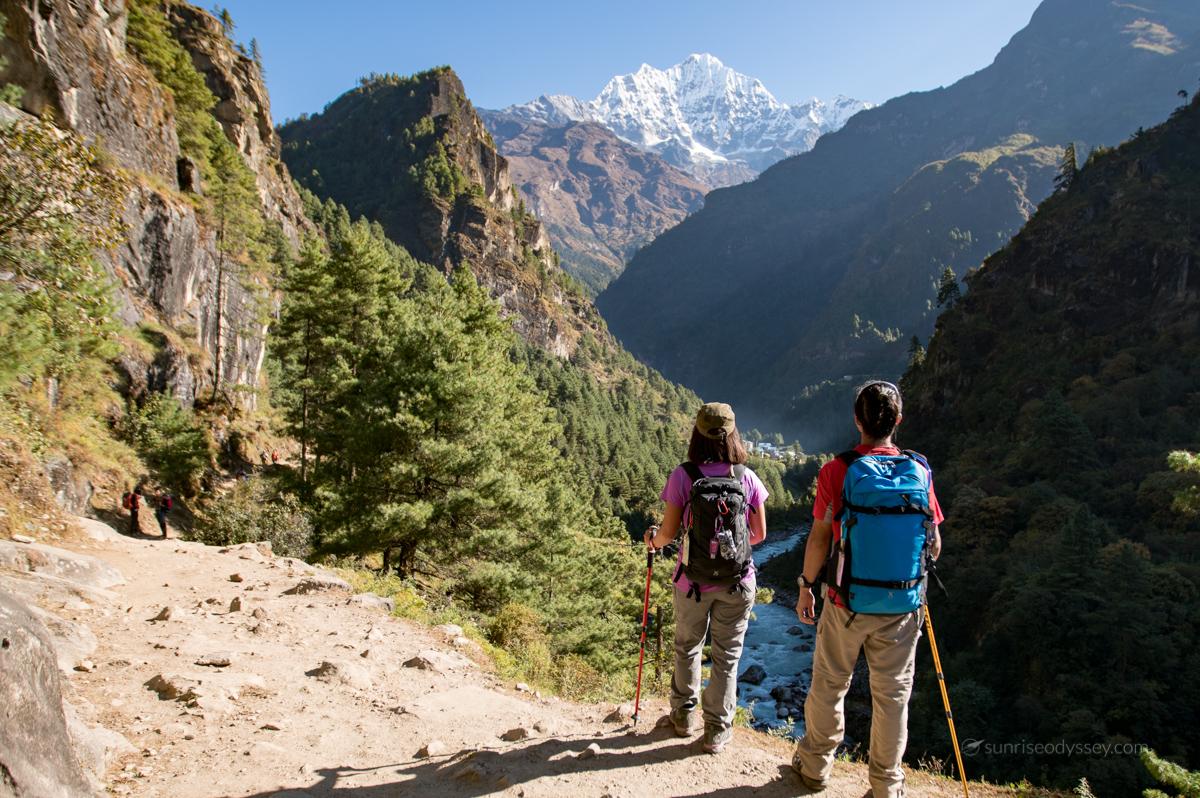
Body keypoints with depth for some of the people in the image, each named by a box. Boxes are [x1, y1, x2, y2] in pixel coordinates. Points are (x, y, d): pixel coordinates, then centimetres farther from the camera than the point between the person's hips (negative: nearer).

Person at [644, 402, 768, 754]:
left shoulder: (682, 476, -13)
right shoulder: (747, 477, -8)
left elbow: (669, 531, -10)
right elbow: (760, 533, 1)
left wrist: (653, 539, 12)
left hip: (693, 581, 0)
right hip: (738, 583, 1)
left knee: (687, 648, 21)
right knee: (727, 655, 15)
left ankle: (683, 716, 38)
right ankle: (717, 731, 24)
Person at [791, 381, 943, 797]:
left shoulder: (835, 471, -14)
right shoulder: (919, 471, -6)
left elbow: (819, 538, -10)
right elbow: (934, 545, 0)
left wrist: (806, 586, 4)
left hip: (846, 602, -2)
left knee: (829, 686, 16)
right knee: (893, 694, 15)